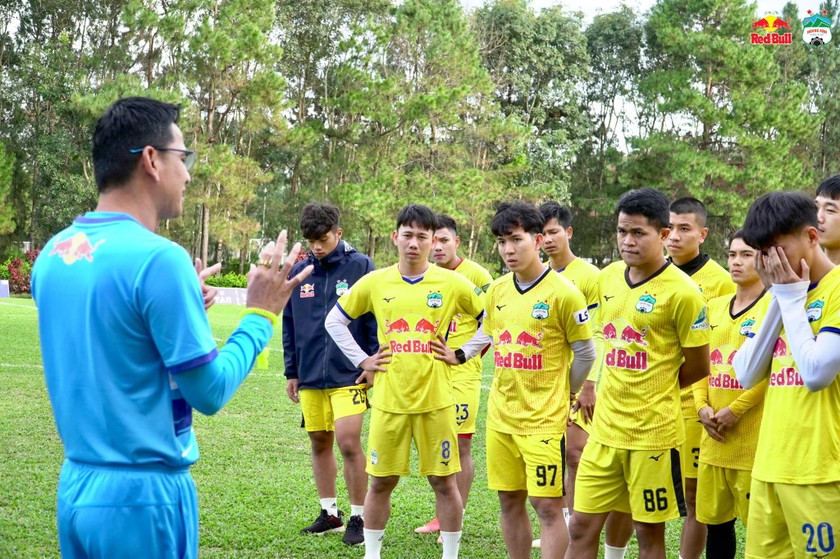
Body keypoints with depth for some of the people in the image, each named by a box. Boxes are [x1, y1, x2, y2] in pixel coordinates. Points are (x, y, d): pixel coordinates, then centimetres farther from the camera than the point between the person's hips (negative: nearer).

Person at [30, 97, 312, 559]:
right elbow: (210, 392, -13)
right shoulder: (158, 258, -18)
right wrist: (260, 315, -2)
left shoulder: (53, 254, 5)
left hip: (75, 487, 7)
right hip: (142, 496, -7)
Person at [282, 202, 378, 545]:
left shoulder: (360, 267, -5)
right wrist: (291, 372, 12)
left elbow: (375, 320, -3)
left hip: (348, 375, -4)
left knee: (348, 442, -10)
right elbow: (289, 326, 13)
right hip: (310, 376, 4)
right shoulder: (298, 272, 6)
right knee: (320, 444, 10)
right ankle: (329, 513, 23)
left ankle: (357, 517, 4)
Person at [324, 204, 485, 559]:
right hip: (388, 400, 1)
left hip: (435, 400, -1)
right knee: (381, 482, 8)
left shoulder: (453, 284, -2)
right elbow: (334, 320, 12)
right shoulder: (374, 283, 1)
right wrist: (361, 360, 5)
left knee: (444, 481, 5)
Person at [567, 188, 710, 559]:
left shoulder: (681, 292, -14)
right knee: (582, 526, 8)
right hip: (605, 427, 6)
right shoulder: (607, 278, 6)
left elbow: (698, 367, -6)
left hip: (653, 431, -6)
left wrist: (654, 390, 5)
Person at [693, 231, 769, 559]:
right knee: (715, 518, 12)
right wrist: (702, 406, 1)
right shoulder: (715, 307, 14)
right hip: (713, 438, 6)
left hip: (754, 436, -6)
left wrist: (735, 410, -16)